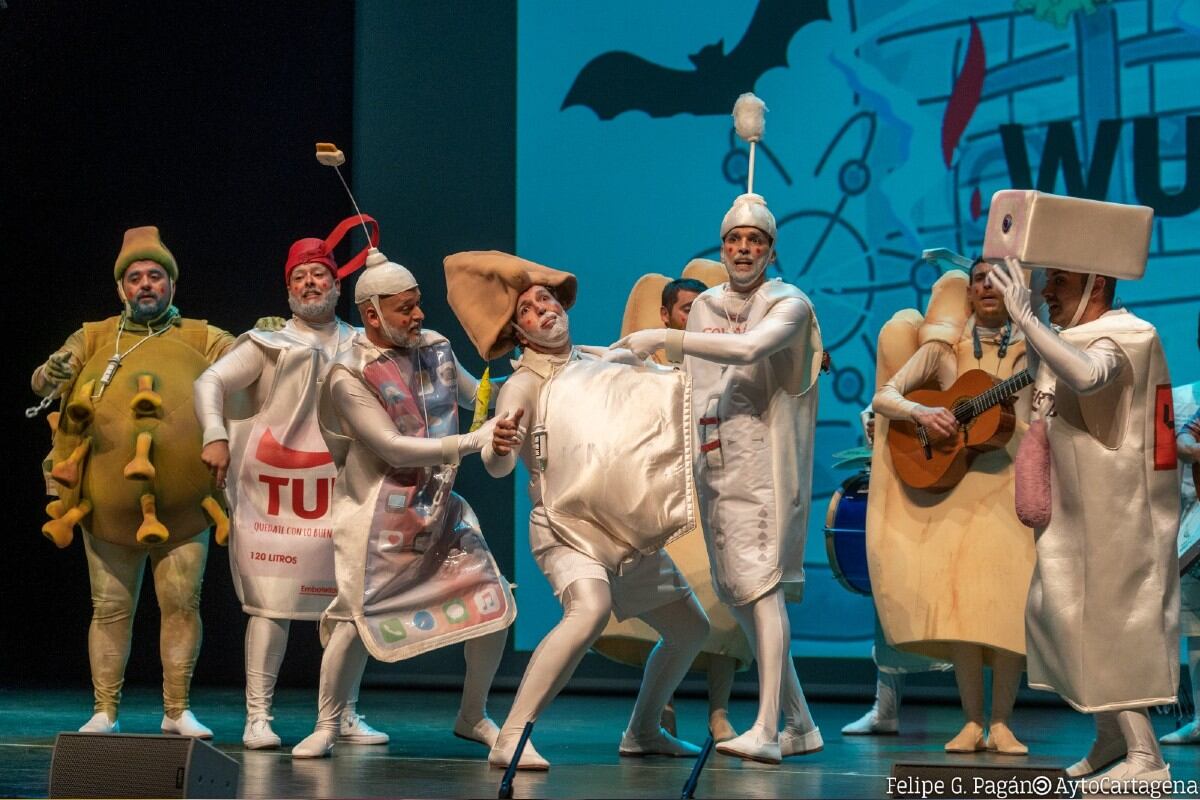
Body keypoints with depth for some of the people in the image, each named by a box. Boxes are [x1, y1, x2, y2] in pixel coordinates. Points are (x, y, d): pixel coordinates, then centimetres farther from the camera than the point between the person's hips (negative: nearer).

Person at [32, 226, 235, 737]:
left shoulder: (201, 339, 10)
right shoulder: (95, 338, 12)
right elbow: (42, 383, 6)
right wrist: (53, 373, -18)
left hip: (183, 503, -1)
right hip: (108, 503, 1)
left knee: (182, 603, -1)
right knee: (110, 608, 2)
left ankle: (177, 712, 8)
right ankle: (105, 712, 8)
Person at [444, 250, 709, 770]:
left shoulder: (603, 361, 8)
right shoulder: (523, 386, -9)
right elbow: (498, 466, -24)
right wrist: (498, 447, -46)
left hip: (629, 529, 7)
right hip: (568, 526, -7)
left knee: (690, 630, 15)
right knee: (590, 610, -35)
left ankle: (643, 732, 35)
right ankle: (510, 739, -35)